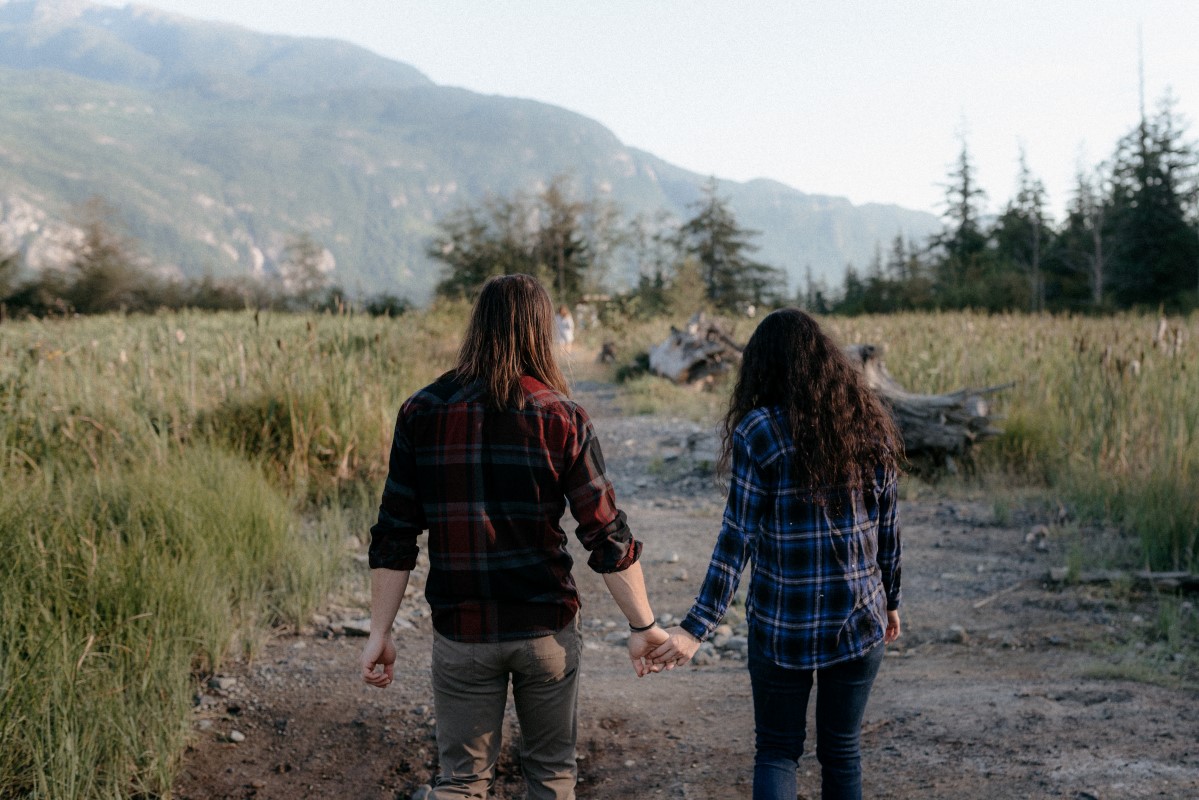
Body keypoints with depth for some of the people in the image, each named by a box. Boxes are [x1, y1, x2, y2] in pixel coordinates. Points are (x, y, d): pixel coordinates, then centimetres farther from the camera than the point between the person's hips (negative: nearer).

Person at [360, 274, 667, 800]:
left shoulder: (422, 412, -3)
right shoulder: (562, 418, -7)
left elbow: (394, 539, -3)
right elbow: (607, 537, -7)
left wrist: (379, 633, 3)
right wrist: (643, 625, 0)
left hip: (461, 632, 1)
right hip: (546, 629, 0)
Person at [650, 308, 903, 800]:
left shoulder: (759, 431, -11)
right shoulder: (868, 423, 1)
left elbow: (737, 539, -14)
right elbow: (887, 529, 6)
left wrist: (696, 628, -13)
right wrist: (890, 602, 20)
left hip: (782, 625, -3)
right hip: (858, 620, 3)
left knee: (776, 750, 12)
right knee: (842, 751, 15)